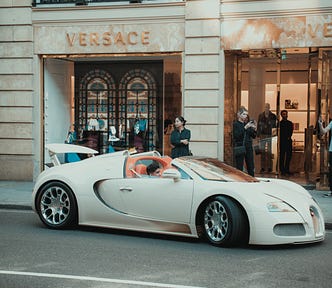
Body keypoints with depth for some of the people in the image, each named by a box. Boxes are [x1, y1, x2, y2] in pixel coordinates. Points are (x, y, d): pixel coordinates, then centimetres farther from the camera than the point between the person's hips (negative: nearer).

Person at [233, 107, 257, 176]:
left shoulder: (247, 124, 10)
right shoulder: (235, 124, -4)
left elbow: (253, 136, 11)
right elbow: (237, 136, -18)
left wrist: (255, 129, -9)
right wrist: (245, 128, -24)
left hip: (248, 148, 5)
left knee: (251, 168, 4)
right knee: (239, 168, -1)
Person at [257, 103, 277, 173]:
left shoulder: (273, 116, 2)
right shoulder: (260, 116, 8)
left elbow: (274, 126, 3)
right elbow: (258, 126, 10)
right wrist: (258, 135, 5)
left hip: (270, 135, -2)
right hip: (262, 135, 2)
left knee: (269, 151, -3)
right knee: (262, 151, 2)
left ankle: (269, 167, 2)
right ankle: (263, 167, 6)